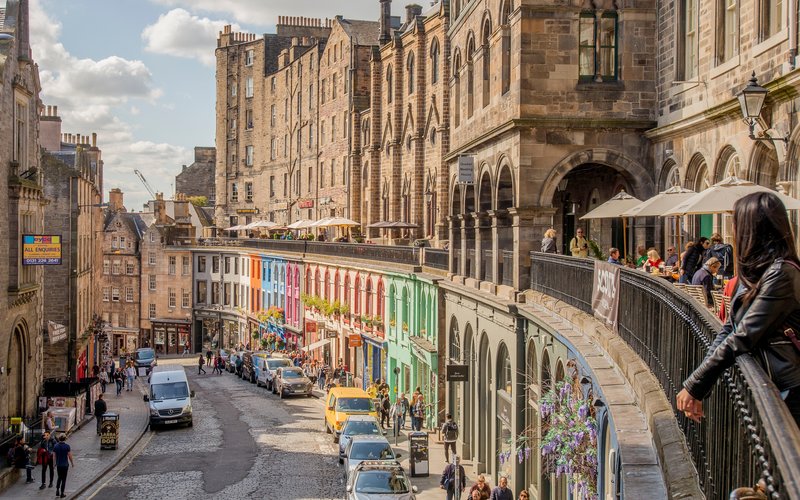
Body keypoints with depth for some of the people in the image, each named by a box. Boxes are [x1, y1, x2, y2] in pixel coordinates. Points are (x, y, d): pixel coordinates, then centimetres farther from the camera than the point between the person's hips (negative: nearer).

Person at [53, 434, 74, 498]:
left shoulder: (56, 446, -4)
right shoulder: (67, 446, -12)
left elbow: (54, 456, -1)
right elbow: (70, 456, -9)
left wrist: (55, 463, 11)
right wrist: (72, 463, 5)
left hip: (58, 465, 3)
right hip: (65, 464, -3)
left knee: (59, 477, 21)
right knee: (64, 479, 5)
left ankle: (57, 490, 9)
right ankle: (62, 493, 7)